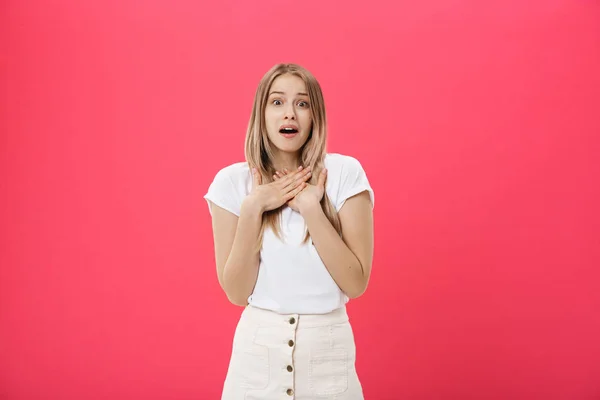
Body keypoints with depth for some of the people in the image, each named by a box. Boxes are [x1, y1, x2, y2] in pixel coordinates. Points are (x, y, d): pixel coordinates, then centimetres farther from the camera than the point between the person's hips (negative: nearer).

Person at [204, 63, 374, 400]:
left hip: (328, 350, -1)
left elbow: (356, 283, -12)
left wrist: (311, 208, -19)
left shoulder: (345, 173, -8)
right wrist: (252, 209, -17)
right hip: (257, 349, 1)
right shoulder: (232, 181, -5)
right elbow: (236, 292, -7)